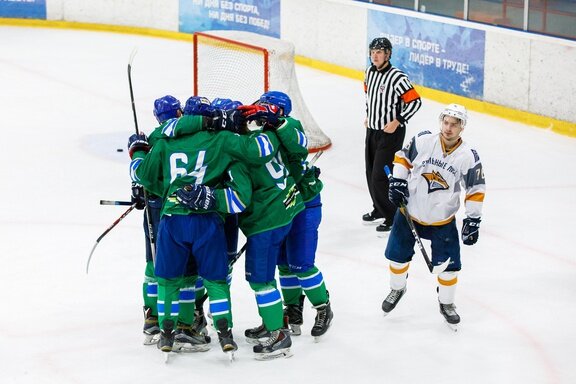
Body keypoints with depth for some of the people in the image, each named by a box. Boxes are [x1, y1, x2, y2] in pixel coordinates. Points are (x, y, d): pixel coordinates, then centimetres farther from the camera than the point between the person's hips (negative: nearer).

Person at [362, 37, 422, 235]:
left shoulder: (397, 77, -21)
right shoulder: (370, 72, 3)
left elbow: (415, 101, -19)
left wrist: (397, 121, -20)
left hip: (391, 132, -8)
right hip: (372, 129, 8)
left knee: (381, 176, -10)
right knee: (371, 173, 17)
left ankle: (393, 218, 0)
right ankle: (380, 211, 34)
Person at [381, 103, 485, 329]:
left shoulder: (468, 157, -15)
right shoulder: (422, 141, -15)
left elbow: (476, 189, -6)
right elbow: (403, 157, 3)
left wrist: (473, 220, -9)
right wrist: (398, 181, -9)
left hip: (442, 221, -1)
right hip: (409, 212, 1)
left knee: (448, 265, 0)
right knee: (398, 255, 14)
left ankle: (446, 303, 23)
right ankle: (397, 289, 42)